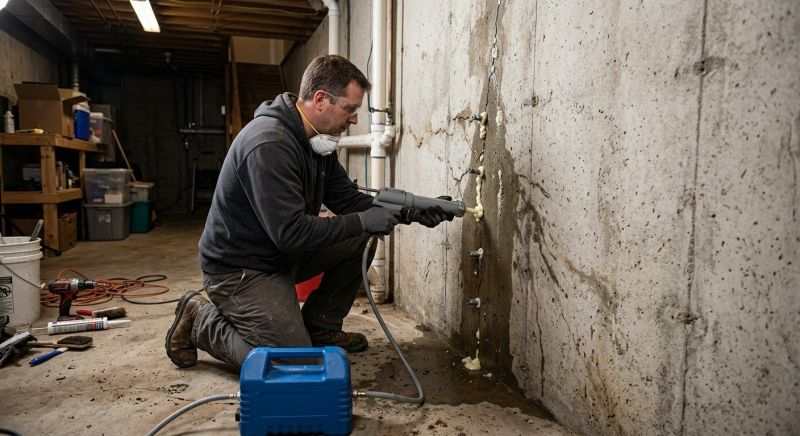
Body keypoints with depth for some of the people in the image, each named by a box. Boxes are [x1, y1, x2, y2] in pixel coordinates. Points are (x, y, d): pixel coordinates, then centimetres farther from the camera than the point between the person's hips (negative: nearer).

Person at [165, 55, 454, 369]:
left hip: (283, 255, 9)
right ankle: (201, 319, 6)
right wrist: (362, 222, -27)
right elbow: (289, 232, -33)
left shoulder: (318, 140, 2)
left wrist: (410, 213, -7)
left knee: (358, 241, -1)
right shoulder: (269, 144, -29)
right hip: (239, 269, -9)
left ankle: (320, 329, 13)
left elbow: (348, 199, 5)